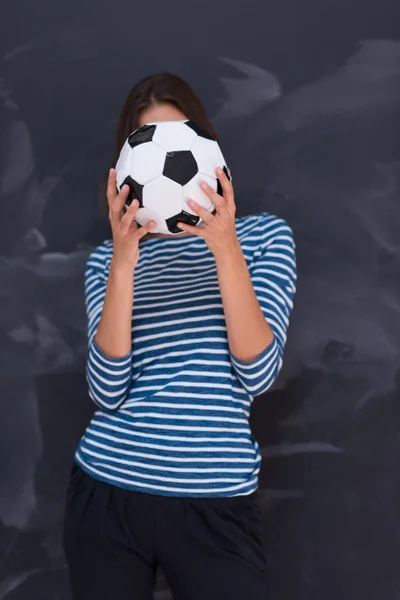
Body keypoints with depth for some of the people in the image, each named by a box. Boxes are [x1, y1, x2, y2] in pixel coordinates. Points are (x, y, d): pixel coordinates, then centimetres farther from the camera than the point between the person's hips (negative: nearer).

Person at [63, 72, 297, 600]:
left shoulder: (264, 234, 3)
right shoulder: (107, 258, 6)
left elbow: (258, 375, -9)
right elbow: (108, 392, -8)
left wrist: (226, 251, -18)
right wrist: (124, 261, -16)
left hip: (218, 505, -1)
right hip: (108, 492, 2)